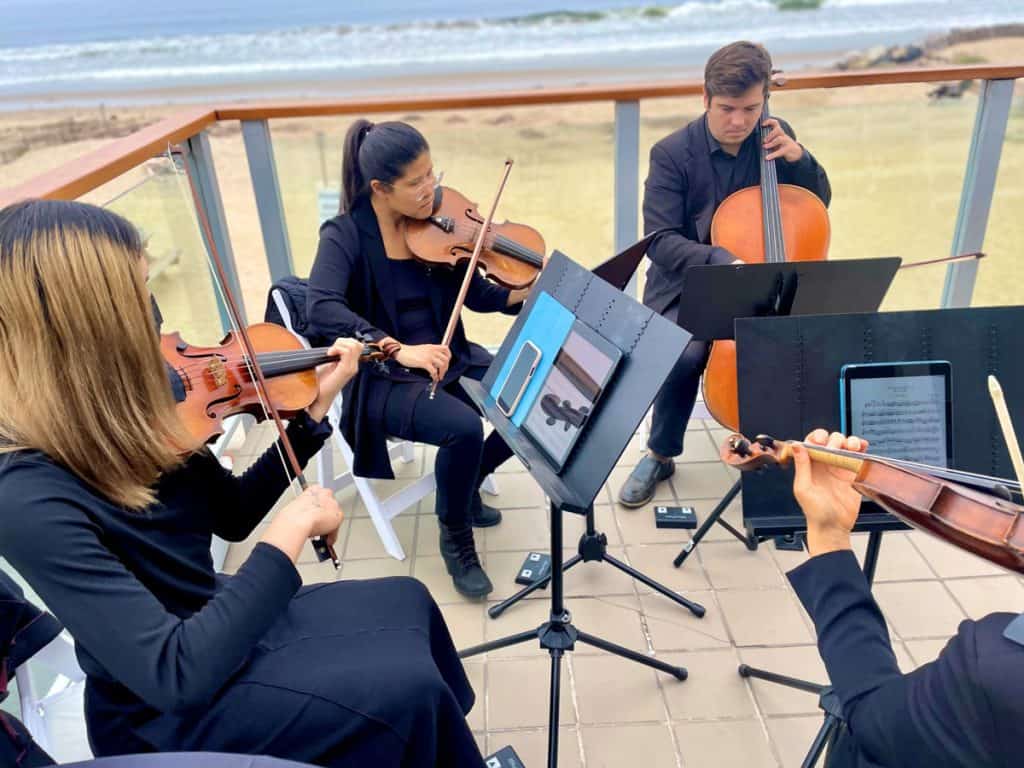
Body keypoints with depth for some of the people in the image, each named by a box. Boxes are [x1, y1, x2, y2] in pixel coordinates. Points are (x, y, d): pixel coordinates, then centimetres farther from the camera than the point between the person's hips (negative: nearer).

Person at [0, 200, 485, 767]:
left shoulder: (116, 419, -9)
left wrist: (316, 406, -3)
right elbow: (176, 674, -33)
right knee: (409, 688, -15)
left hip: (212, 625, 7)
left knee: (407, 602, 13)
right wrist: (293, 528, -29)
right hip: (165, 715, -7)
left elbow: (232, 516, 3)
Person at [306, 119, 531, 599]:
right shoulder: (345, 235, -13)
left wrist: (526, 293, -17)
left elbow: (475, 295, 2)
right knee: (464, 427, -31)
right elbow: (321, 309, -29)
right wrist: (398, 349, -42)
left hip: (451, 359, 5)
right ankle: (455, 539, -2)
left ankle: (466, 484, 15)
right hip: (385, 379, -5)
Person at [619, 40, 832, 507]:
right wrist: (723, 262, -36)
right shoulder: (672, 154, -12)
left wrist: (798, 157, -9)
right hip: (688, 287, -3)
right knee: (686, 354, -32)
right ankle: (660, 455, -4)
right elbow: (661, 243, -20)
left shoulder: (773, 138, 1)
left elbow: (818, 204, 10)